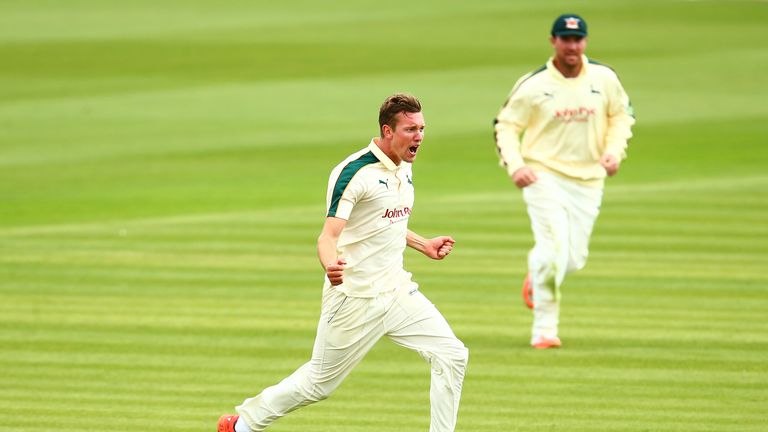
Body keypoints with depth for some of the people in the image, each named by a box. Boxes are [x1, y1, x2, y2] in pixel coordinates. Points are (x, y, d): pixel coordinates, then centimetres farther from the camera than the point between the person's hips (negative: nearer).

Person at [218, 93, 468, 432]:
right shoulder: (355, 172, -19)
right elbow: (329, 235, -28)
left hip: (396, 290, 7)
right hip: (355, 299, -7)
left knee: (451, 356, -5)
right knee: (319, 383, 4)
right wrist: (330, 264, -48)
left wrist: (424, 245, 20)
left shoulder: (403, 168, 8)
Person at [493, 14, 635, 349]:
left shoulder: (604, 79, 1)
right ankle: (544, 329, -7)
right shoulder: (533, 85, -8)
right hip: (544, 176, -4)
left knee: (573, 258, 6)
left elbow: (621, 115, 15)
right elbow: (506, 126, -2)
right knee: (554, 249, -17)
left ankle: (536, 276, 41)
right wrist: (515, 166, -17)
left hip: (588, 180, 4)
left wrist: (614, 150, -1)